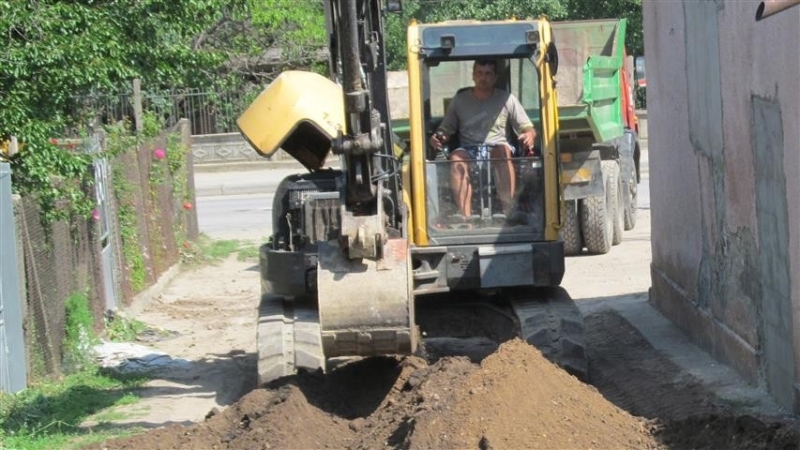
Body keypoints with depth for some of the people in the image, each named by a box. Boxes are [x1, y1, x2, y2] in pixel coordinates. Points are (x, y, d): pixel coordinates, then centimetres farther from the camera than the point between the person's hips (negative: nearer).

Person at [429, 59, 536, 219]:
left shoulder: (507, 99, 9)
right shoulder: (459, 100, 12)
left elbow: (528, 129, 10)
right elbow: (446, 130, 14)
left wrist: (529, 136, -15)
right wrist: (437, 138, -10)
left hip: (497, 148, -1)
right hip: (468, 150, 1)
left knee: (503, 151, -37)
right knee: (456, 158, -35)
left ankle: (508, 211, -44)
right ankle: (466, 217, -46)